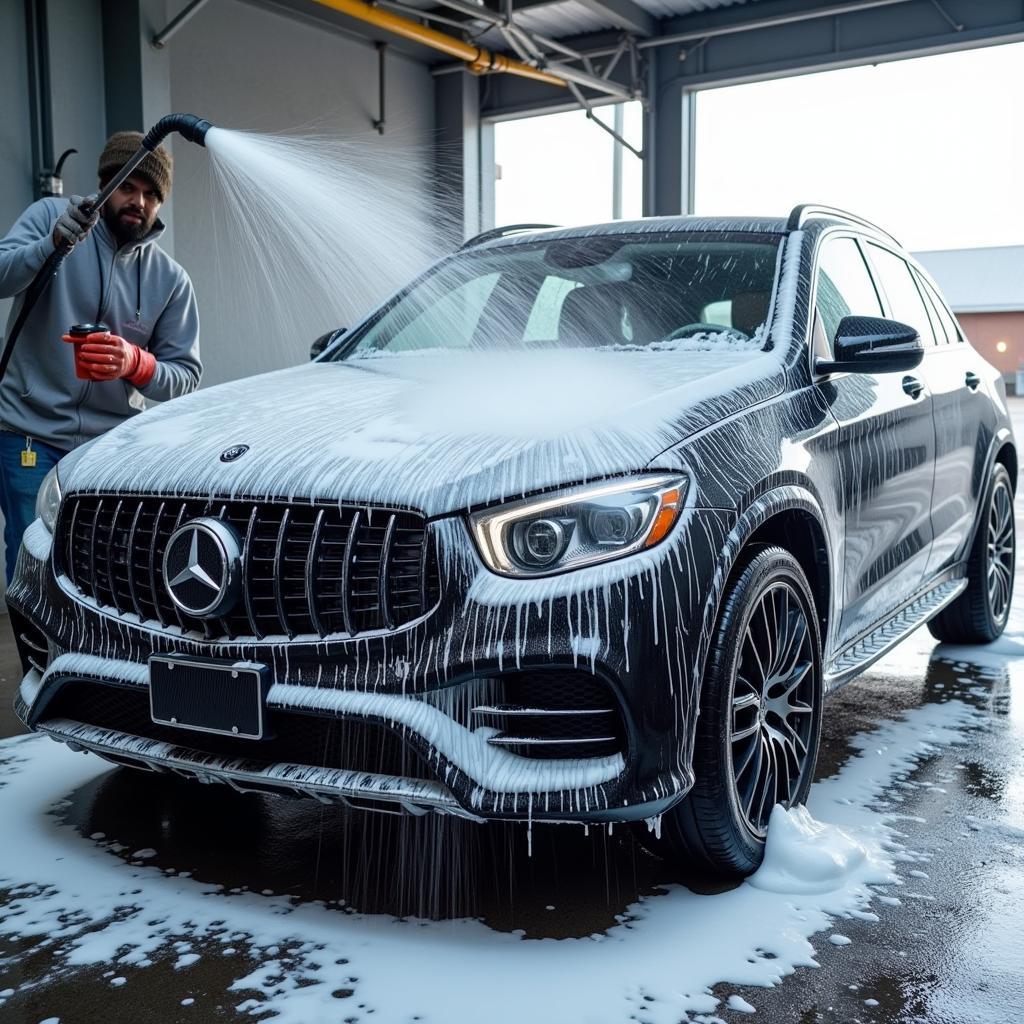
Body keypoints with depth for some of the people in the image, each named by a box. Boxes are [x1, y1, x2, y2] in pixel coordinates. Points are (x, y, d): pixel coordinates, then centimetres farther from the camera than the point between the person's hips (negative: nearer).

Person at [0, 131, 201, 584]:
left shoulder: (171, 280, 4)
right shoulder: (49, 216, 0)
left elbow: (187, 376, 1)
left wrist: (136, 363, -20)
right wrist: (53, 244, -31)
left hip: (113, 443, 2)